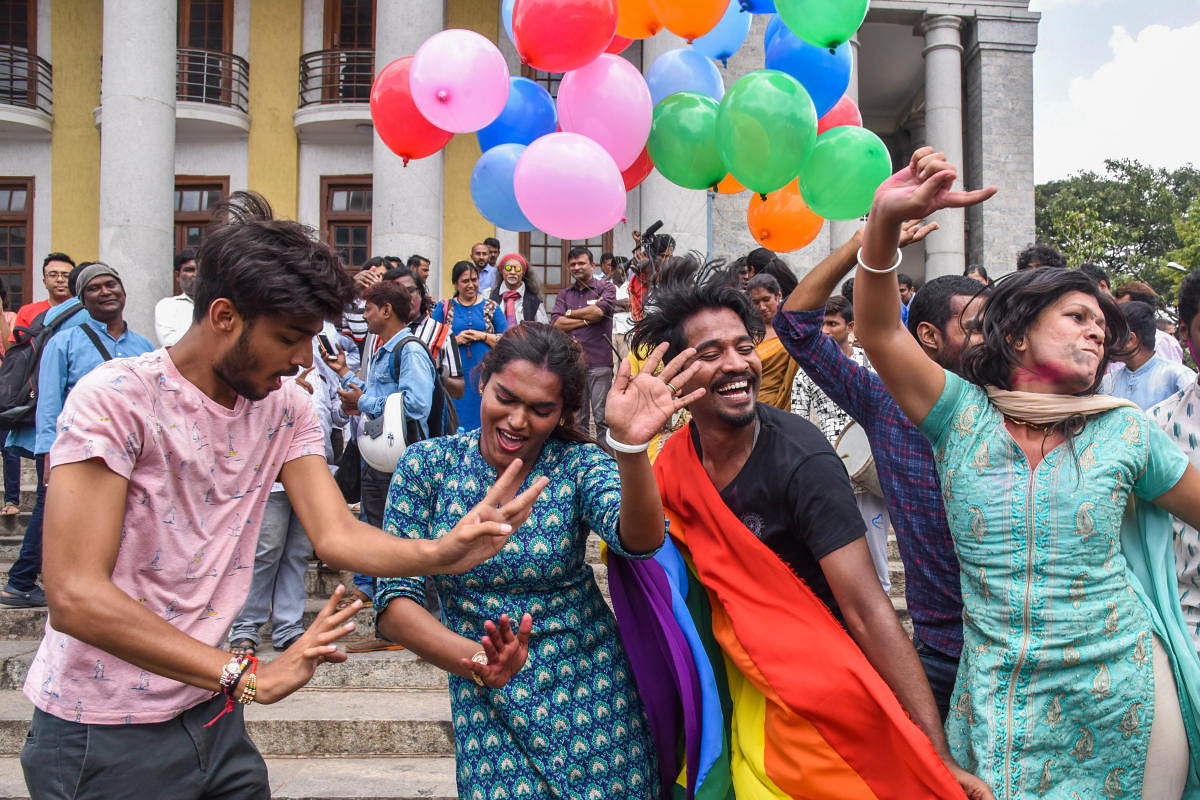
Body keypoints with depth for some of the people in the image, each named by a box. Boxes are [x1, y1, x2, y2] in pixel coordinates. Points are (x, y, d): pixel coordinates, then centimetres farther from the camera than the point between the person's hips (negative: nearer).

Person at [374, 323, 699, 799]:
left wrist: (630, 445, -46)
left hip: (591, 700, 0)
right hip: (486, 706, 0)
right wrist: (476, 660, -25)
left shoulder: (579, 465, -7)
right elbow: (393, 603, -8)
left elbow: (638, 540, -27)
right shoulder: (428, 465, -6)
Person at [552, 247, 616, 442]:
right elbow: (556, 324, 1)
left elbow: (599, 311, -15)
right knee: (577, 417, 10)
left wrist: (570, 313, -1)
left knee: (602, 416, -3)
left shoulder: (605, 288, 4)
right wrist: (587, 319, -7)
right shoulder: (564, 294, 15)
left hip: (599, 362, -4)